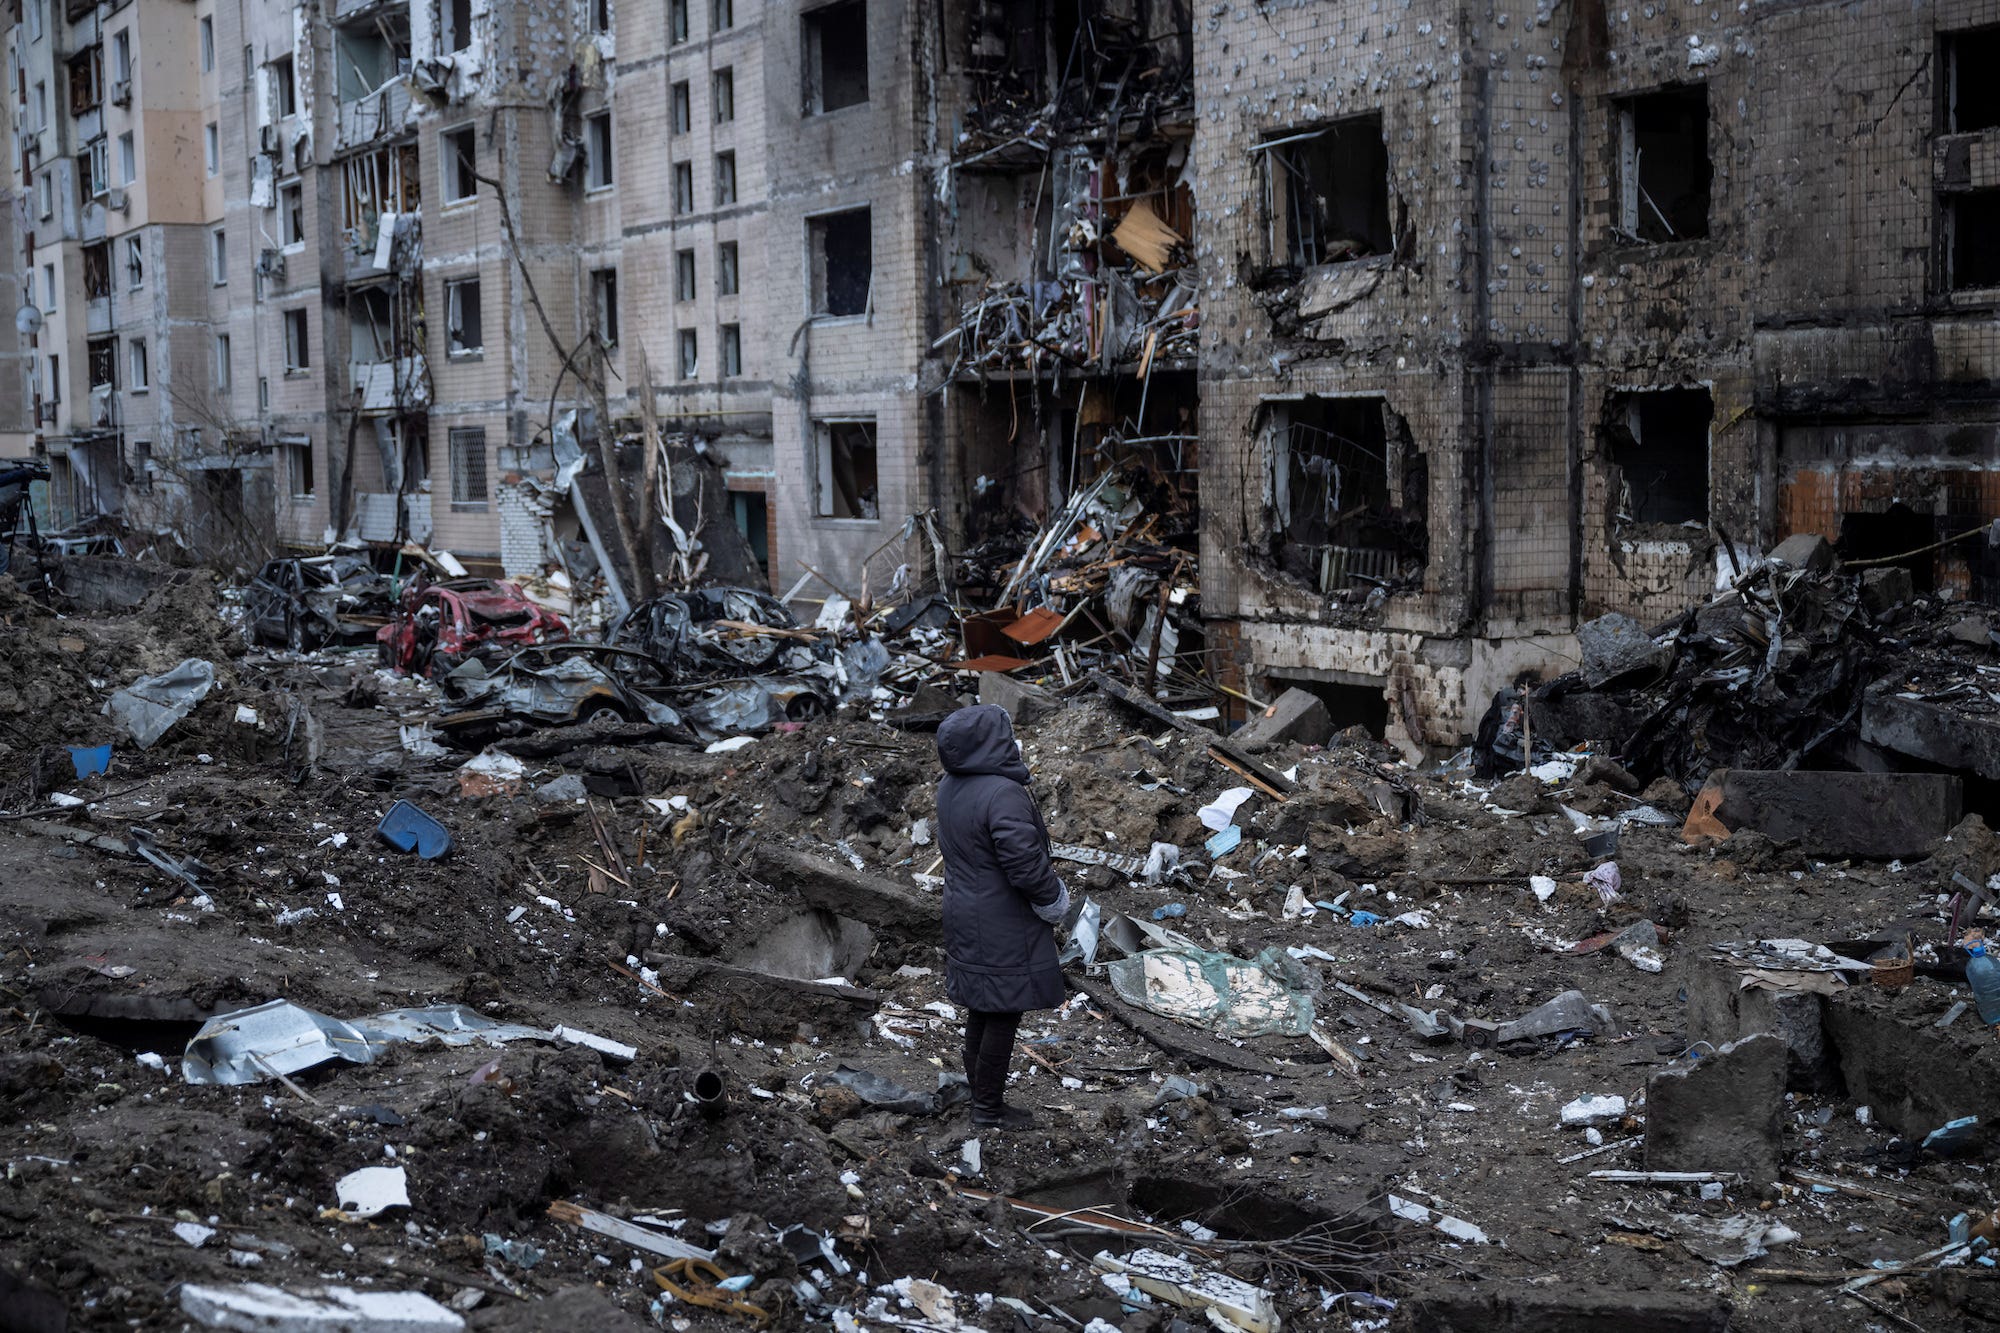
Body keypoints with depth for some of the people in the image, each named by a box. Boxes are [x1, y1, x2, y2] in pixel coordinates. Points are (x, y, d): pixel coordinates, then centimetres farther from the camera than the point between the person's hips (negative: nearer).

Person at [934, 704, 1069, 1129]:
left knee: (981, 1008, 21)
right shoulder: (1002, 794, -26)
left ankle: (979, 1090, 34)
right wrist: (1053, 898, -9)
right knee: (1003, 1014, 3)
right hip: (1002, 929, -9)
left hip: (964, 915, 9)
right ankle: (989, 1109, 12)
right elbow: (1025, 862, -28)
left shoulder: (949, 787, 2)